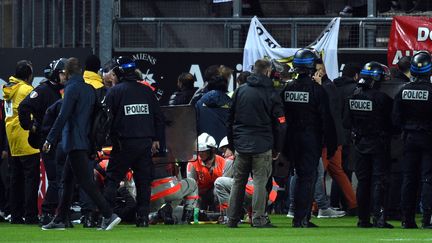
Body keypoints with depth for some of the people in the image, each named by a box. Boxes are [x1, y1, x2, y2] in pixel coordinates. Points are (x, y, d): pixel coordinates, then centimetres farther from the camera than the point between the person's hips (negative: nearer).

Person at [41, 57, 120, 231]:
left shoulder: (72, 88, -11)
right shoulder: (88, 88, 13)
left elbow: (63, 116, -17)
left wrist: (50, 140, -14)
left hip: (75, 143, -9)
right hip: (85, 142, 9)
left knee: (85, 181, -11)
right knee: (67, 181, 15)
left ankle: (109, 215, -18)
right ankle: (60, 220, 19)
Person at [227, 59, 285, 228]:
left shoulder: (240, 91, 6)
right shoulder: (271, 94, -3)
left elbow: (230, 120, 10)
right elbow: (279, 123, -3)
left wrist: (232, 143, 17)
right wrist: (278, 148, 5)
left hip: (241, 144, 3)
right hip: (262, 145, -3)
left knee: (238, 182, 10)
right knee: (260, 181, -1)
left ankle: (232, 219, 11)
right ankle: (258, 219, -5)